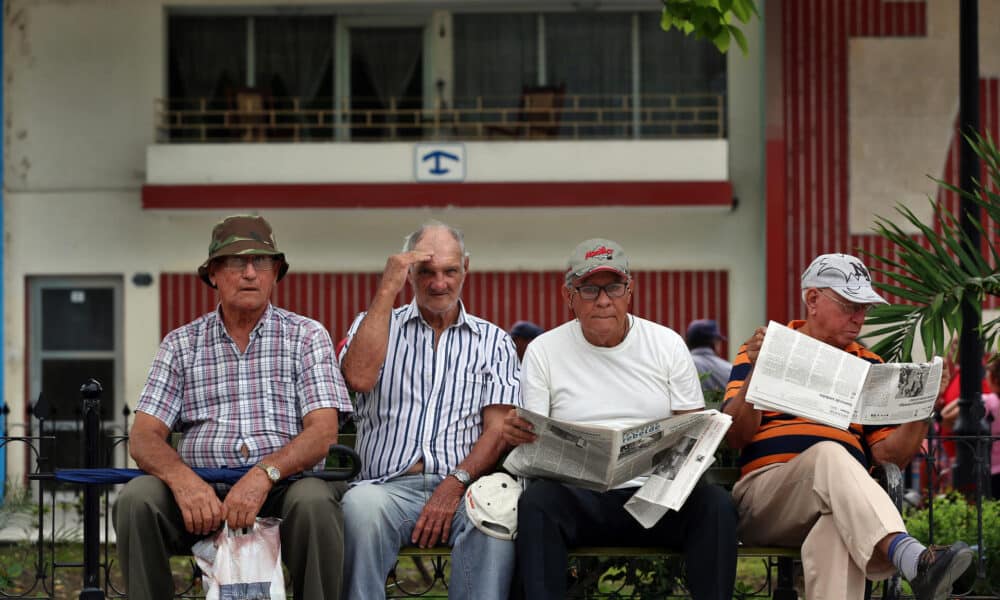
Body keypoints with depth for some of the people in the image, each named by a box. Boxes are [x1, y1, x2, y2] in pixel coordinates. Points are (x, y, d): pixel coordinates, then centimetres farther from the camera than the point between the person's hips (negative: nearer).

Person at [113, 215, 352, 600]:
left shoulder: (306, 337, 8)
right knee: (136, 500, -27)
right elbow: (144, 437, 3)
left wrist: (264, 474, -24)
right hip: (201, 494, 2)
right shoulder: (181, 345, 12)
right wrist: (182, 479, -21)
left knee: (314, 502, -34)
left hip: (283, 486, -2)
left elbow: (322, 431, -5)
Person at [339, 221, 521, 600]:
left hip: (464, 486, 0)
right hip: (390, 484, 0)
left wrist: (456, 483, -13)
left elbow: (498, 430, 6)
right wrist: (387, 289, -2)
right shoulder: (376, 325, 19)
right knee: (360, 505, -37)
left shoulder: (494, 341, 18)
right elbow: (359, 378, -5)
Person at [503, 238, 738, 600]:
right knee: (536, 502, -34)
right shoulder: (544, 350, 7)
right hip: (580, 496, -1)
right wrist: (516, 433, -20)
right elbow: (533, 441, 5)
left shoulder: (667, 344, 10)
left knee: (715, 504, -29)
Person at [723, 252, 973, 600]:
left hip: (842, 502, 2)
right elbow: (733, 437, 1)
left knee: (837, 533, -38)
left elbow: (889, 454, 14)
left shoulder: (869, 366, 21)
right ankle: (913, 560, -58)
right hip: (765, 491, -2)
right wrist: (756, 372, -14)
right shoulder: (764, 352, 13)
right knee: (829, 454, -36)